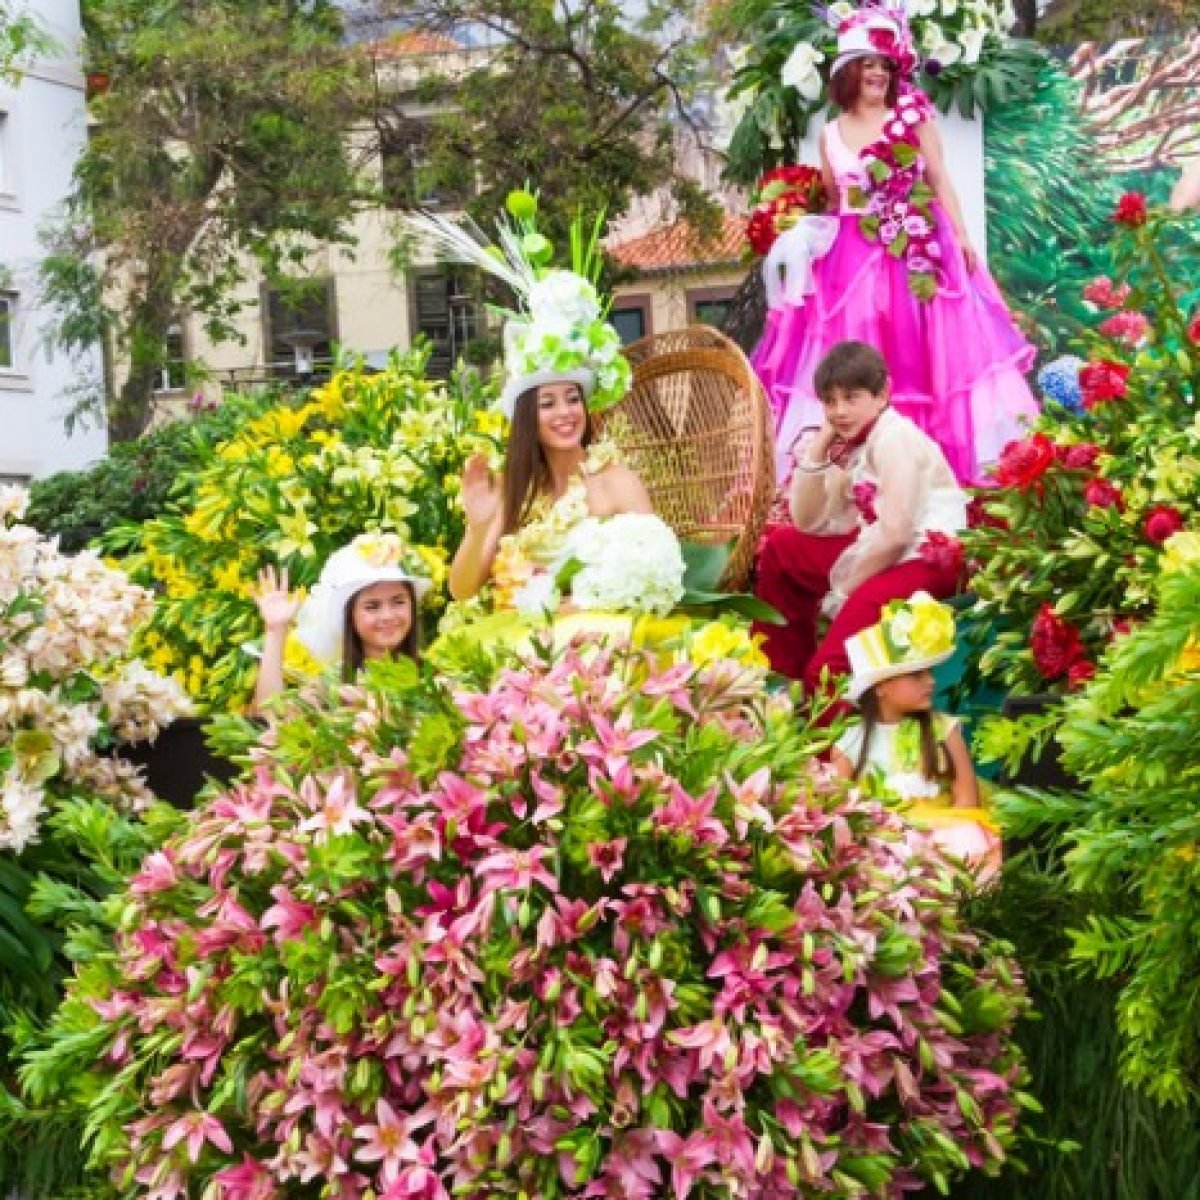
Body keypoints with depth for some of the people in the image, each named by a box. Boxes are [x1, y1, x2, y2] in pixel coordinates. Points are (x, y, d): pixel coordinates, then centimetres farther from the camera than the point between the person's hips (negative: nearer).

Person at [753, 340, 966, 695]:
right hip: (880, 553, 10)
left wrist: (845, 588, -15)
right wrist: (817, 448, -2)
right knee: (780, 547, 14)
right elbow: (807, 523, 5)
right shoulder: (848, 444, 10)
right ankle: (787, 674, 19)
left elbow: (896, 532, -24)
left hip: (927, 556, -10)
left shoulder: (894, 438, -15)